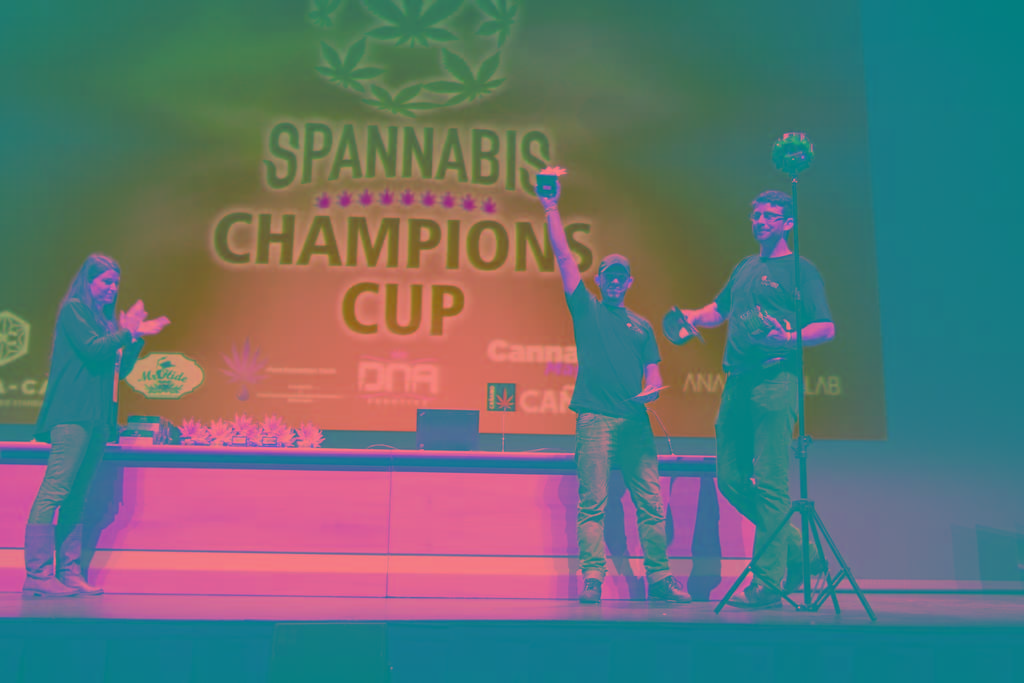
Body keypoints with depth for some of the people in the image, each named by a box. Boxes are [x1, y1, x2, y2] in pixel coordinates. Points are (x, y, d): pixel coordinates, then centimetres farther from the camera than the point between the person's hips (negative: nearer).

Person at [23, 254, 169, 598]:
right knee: (55, 490, -12)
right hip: (73, 414, -9)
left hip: (97, 417, 9)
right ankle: (37, 575, -14)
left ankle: (69, 573, 6)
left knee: (76, 497, 6)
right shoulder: (73, 309, 1)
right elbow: (92, 349, -13)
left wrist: (137, 337, 10)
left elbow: (122, 368, 22)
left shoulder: (105, 319, 25)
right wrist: (128, 332, -2)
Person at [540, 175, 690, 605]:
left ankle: (659, 578, 4)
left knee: (651, 502, -1)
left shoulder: (641, 326, 22)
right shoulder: (586, 308, 15)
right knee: (593, 502, -7)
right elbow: (563, 256, 10)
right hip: (595, 418, -3)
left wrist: (652, 389, -5)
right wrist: (552, 209, 7)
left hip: (635, 420, 3)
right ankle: (592, 578, -7)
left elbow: (653, 374, 18)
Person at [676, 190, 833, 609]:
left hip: (775, 381, -7)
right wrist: (693, 317, 10)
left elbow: (827, 329, -3)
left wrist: (789, 338, -20)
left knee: (770, 482, -9)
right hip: (737, 382, 8)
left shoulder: (800, 270, 3)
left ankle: (767, 583, -4)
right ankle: (800, 552, 19)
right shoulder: (745, 267, 23)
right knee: (731, 479, 5)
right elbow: (721, 309, 31)